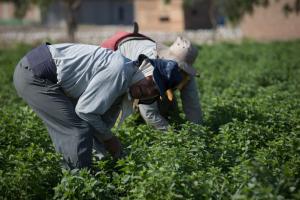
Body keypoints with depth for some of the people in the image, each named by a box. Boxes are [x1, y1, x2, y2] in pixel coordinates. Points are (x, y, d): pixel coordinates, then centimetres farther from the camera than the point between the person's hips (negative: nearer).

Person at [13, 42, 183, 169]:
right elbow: (85, 110, -16)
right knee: (79, 130, -9)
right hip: (34, 74, -9)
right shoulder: (119, 70, -19)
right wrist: (110, 139, -3)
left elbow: (103, 124, 17)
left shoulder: (123, 89, 10)